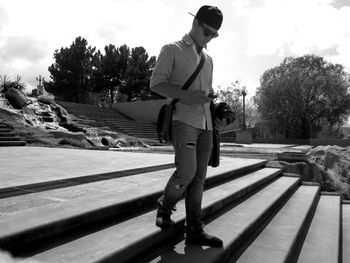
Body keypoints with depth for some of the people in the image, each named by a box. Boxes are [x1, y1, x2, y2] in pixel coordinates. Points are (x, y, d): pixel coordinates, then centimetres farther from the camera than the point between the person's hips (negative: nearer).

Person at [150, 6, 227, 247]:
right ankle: (165, 208, 12)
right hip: (184, 120, -6)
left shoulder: (208, 59, 23)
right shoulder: (172, 50, 6)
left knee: (199, 177, 3)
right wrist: (186, 95, -18)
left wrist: (217, 116, 10)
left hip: (206, 124, 6)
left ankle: (195, 230, 11)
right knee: (187, 171, -17)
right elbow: (156, 84, -3)